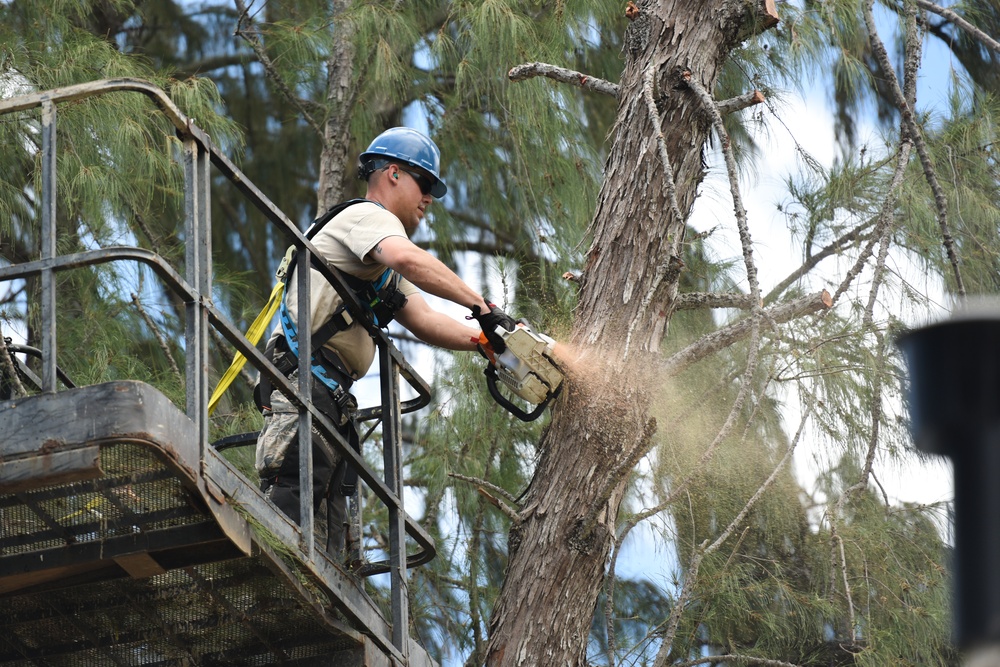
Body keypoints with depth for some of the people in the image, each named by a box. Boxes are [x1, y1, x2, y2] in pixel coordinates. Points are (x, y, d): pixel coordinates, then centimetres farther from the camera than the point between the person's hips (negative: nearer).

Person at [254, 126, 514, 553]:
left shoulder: (383, 273, 32)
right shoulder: (367, 215, -1)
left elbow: (423, 321, 22)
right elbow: (407, 258, -23)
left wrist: (484, 342, 8)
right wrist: (480, 307, -22)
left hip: (331, 397, 11)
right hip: (305, 385, -11)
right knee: (289, 502, -25)